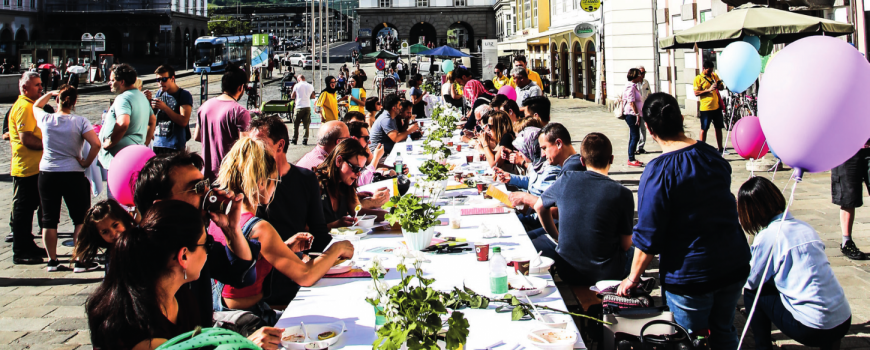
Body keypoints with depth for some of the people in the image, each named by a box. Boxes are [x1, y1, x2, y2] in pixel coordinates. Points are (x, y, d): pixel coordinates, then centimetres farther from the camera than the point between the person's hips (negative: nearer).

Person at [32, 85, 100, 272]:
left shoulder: (46, 119, -2)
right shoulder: (79, 122, -10)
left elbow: (36, 106, 22)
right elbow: (96, 144, -20)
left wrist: (50, 93, 23)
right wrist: (86, 163, -8)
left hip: (47, 174, 3)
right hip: (73, 174, -3)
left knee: (49, 220, 11)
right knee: (81, 219, 6)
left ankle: (52, 261, 16)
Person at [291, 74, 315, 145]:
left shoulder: (297, 85, -4)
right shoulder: (310, 86, 6)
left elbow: (292, 96, 3)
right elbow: (313, 97, 14)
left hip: (299, 107, -3)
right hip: (308, 107, 3)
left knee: (295, 124, 8)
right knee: (306, 125, 5)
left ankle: (294, 140, 12)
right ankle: (305, 140, -2)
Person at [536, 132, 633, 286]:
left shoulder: (566, 180, -7)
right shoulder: (622, 194, -15)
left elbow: (539, 207, 11)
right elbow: (625, 244, -8)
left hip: (567, 273, 3)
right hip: (607, 275, -3)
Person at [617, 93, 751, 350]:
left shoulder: (659, 171, -20)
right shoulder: (714, 156, 1)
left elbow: (648, 236, -18)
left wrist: (633, 277, -4)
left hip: (690, 274, -6)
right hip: (734, 265, 6)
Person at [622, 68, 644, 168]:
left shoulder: (633, 86, 16)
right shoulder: (630, 87, -15)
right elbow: (631, 102, -22)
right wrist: (637, 114, -24)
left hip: (633, 115, 11)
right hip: (631, 114, -11)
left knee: (633, 137, 13)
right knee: (635, 136, -10)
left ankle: (631, 159, 19)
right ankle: (631, 160, -7)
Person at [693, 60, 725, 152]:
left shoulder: (714, 75, 12)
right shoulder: (698, 78, -5)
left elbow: (722, 87, 18)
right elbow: (696, 93, -12)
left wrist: (718, 85, -6)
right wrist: (709, 90, -21)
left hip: (717, 107, 6)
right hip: (705, 108, -6)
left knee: (718, 128, 12)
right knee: (704, 129, 1)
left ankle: (720, 148, 22)